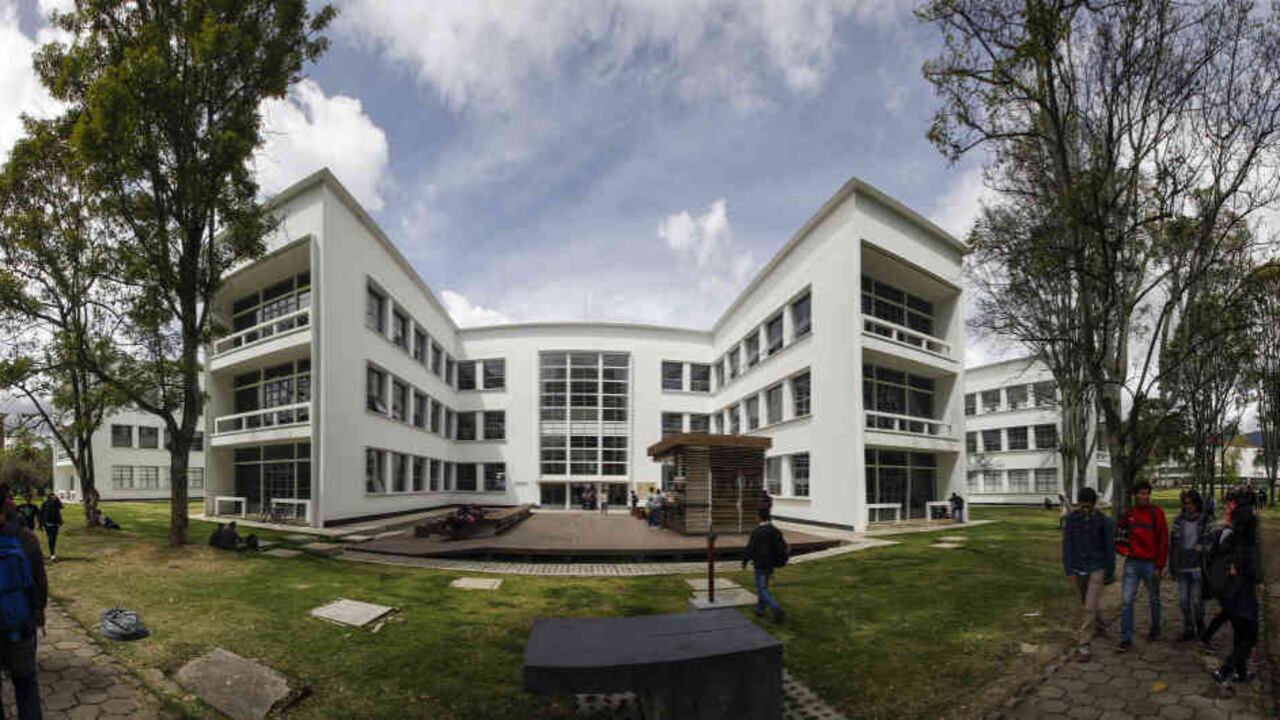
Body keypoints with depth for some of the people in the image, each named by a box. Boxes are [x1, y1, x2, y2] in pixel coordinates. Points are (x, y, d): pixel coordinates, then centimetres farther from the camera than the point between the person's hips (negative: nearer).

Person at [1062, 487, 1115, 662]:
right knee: (1086, 604, 21)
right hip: (1078, 569, 3)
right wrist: (1068, 570, -11)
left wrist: (1110, 573, 4)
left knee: (1090, 607, -10)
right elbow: (1067, 546, -6)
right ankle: (1098, 626, 48)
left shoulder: (1104, 521, -11)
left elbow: (1110, 548, -2)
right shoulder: (1070, 519, -7)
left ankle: (1084, 645, -6)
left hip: (1097, 569, -3)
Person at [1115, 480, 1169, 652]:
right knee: (1126, 600, -3)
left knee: (1154, 599, 15)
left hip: (1151, 564, -2)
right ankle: (1126, 639, 1)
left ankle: (1155, 630, 38)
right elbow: (1119, 534, 17)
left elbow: (1163, 541, -8)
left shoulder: (1156, 513, -6)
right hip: (1132, 563, 2)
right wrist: (1123, 549, -1)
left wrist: (1159, 566, -10)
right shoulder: (1128, 514, 3)